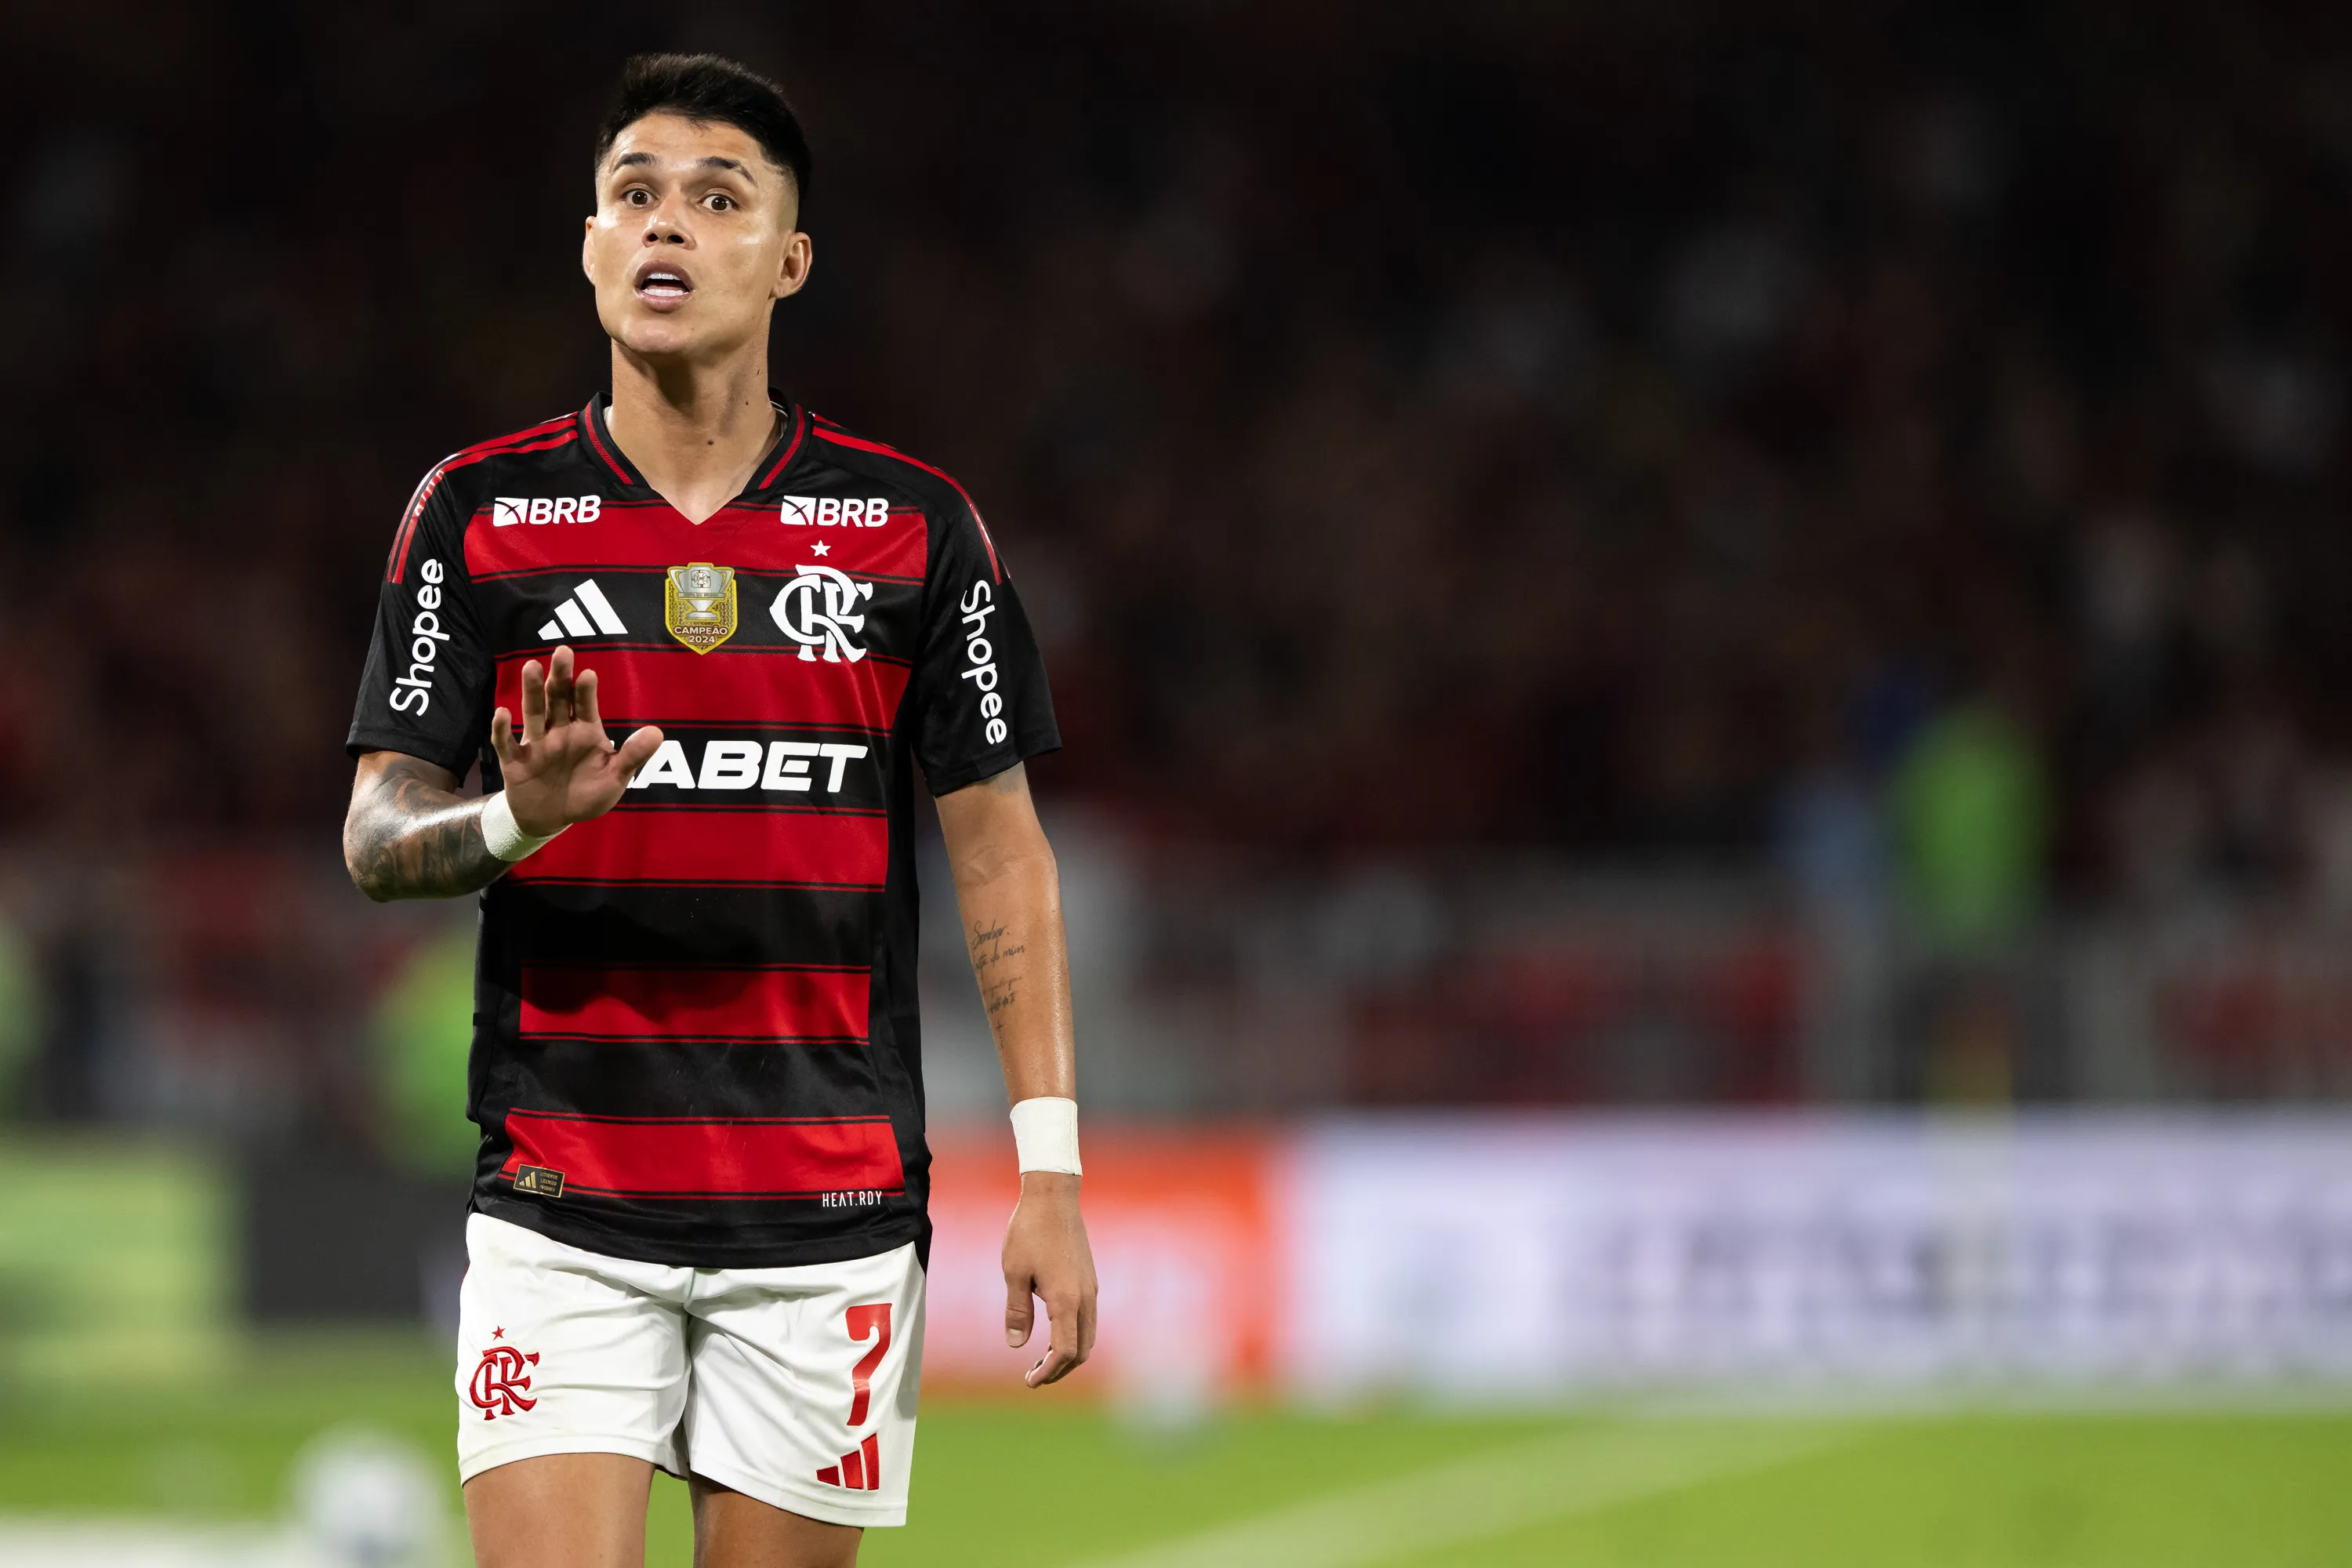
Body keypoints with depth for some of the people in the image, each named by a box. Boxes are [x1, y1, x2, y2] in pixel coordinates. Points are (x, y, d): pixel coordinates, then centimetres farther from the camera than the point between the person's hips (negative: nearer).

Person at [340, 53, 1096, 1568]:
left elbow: (1001, 849, 6)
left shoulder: (919, 525, 3)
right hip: (563, 1207, 0)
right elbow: (377, 840, 1)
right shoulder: (479, 512, 3)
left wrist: (1050, 1168, -2)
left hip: (833, 1213, 0)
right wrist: (520, 819, -22)